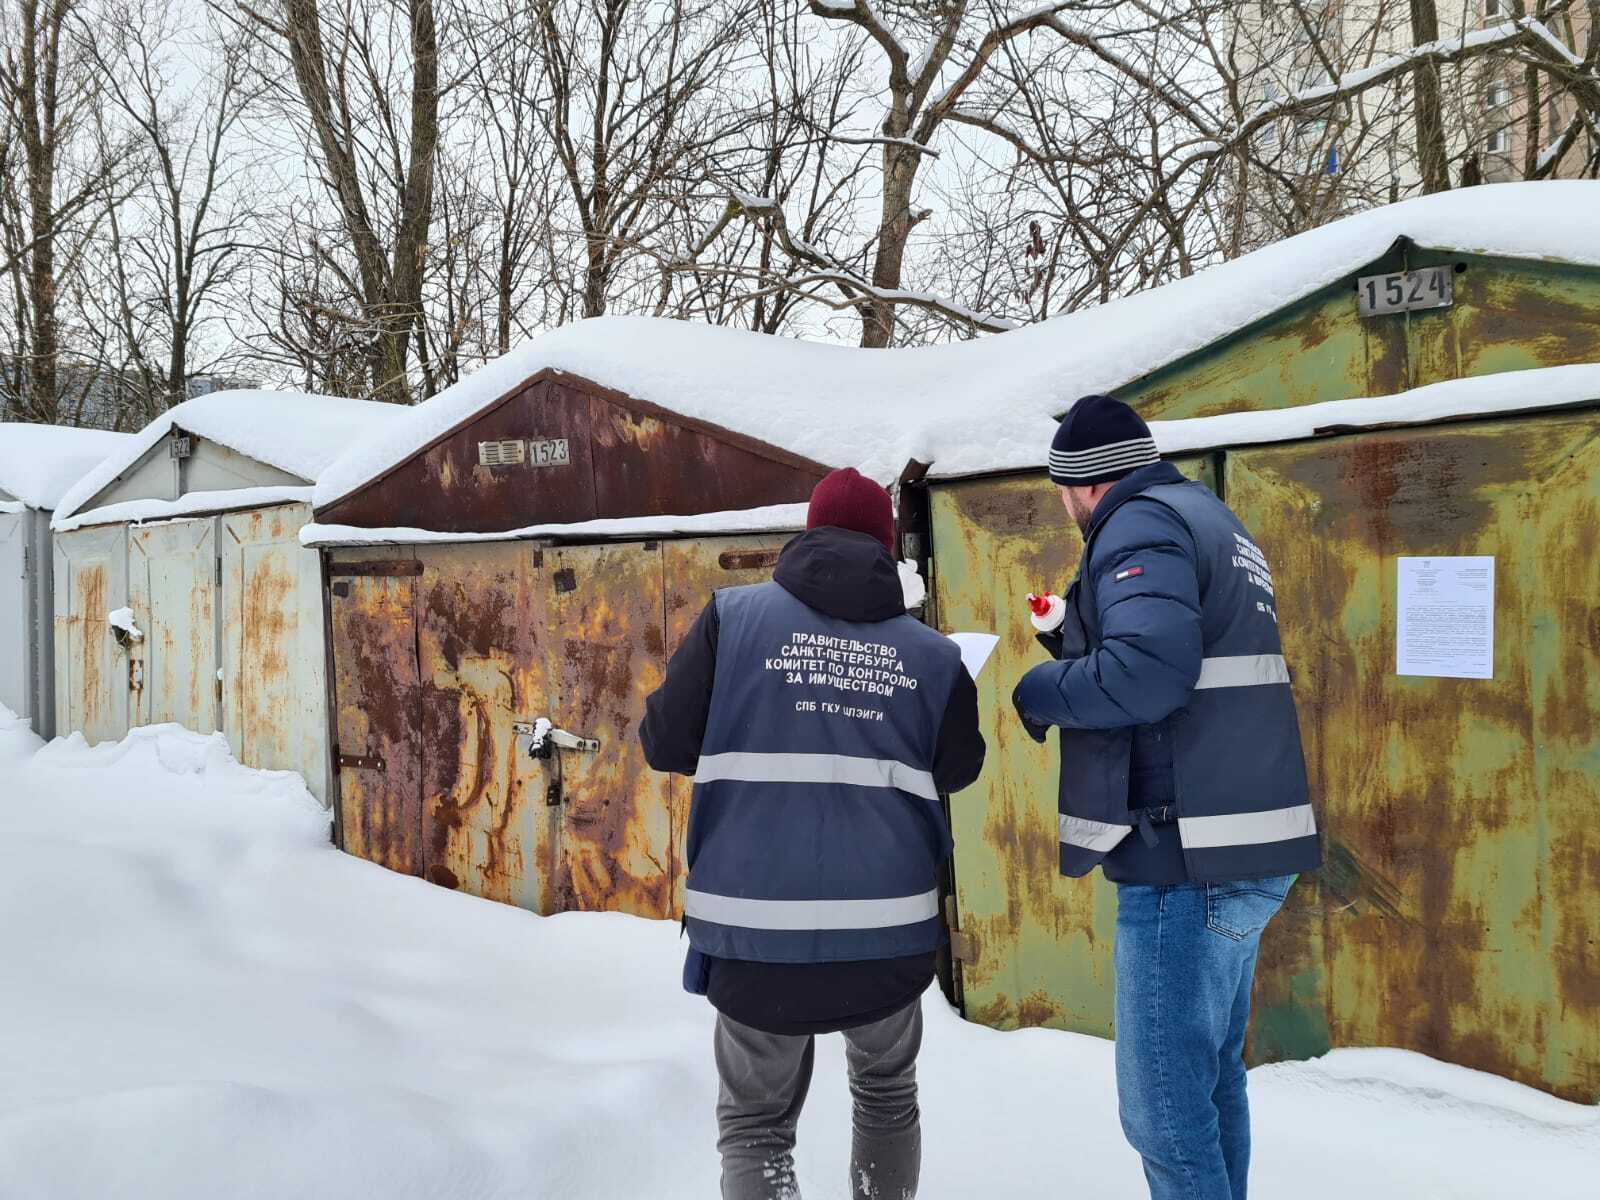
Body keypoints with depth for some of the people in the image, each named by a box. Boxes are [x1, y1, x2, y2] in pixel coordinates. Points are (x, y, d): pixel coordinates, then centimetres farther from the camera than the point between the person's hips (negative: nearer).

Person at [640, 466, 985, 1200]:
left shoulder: (734, 616, -4)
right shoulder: (931, 654, 0)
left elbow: (666, 743, -3)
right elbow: (957, 770, 9)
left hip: (758, 928, -2)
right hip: (887, 926, 2)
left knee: (755, 1119, 14)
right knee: (887, 1093, 28)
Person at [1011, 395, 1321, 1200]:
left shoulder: (1142, 522, -10)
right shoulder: (1209, 521, 20)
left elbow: (1148, 668, -25)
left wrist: (1038, 692, -10)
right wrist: (1076, 644, 18)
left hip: (1184, 859, -10)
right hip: (1238, 849, 10)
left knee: (1165, 1107, -4)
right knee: (1210, 1081, 19)